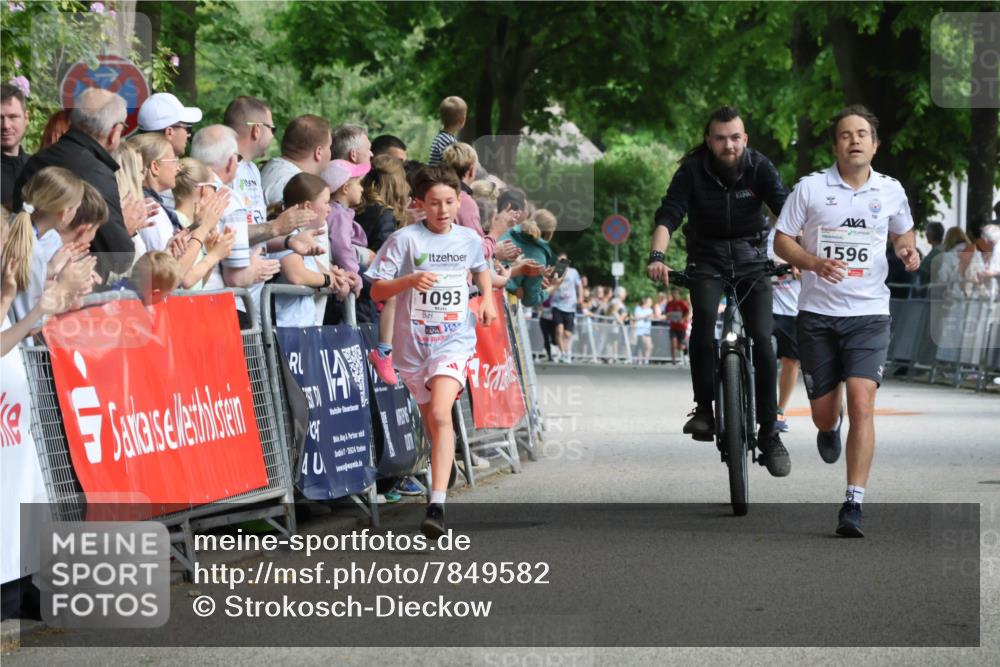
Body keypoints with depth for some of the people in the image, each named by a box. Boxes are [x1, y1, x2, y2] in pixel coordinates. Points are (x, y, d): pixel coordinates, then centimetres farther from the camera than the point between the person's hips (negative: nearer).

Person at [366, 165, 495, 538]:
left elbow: (480, 268, 28)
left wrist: (487, 298, 10)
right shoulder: (405, 239, -5)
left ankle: (437, 506, -29)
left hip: (454, 339, -1)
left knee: (440, 414, -21)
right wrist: (410, 280, -23)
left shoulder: (469, 239, 5)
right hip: (412, 342, 1)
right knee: (431, 420, 11)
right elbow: (376, 291, -7)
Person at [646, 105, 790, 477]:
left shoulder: (759, 167, -11)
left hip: (751, 260, 1)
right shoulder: (692, 170, -12)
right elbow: (668, 215, -22)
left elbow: (786, 208, -22)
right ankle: (703, 409, -20)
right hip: (707, 260, -1)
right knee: (703, 315, -31)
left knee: (762, 340, -12)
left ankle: (769, 435, -3)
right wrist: (657, 256, -39)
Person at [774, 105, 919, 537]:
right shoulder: (811, 188, -3)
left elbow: (902, 233, 22)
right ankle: (831, 428, 50)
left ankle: (853, 505, -16)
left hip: (869, 312, 0)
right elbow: (782, 241, 1)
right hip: (817, 312, 0)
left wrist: (909, 251, -2)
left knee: (861, 403, -18)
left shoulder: (891, 191, 4)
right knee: (822, 413, 9)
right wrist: (815, 263, -18)